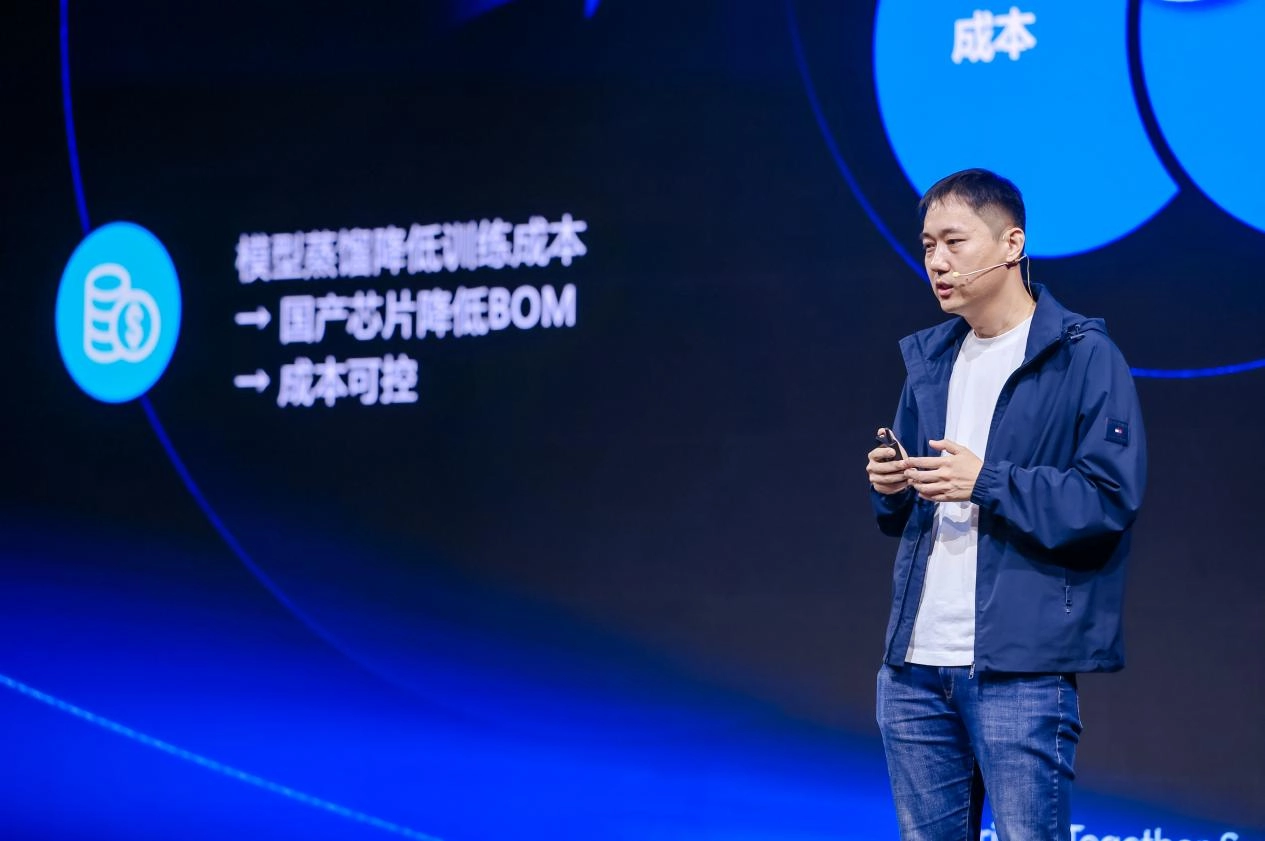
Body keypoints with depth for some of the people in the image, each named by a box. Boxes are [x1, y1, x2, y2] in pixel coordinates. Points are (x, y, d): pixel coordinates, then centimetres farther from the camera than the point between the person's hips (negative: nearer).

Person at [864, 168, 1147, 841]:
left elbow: (1110, 499, -14)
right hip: (914, 666, 7)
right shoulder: (929, 360, 16)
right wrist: (888, 488, -1)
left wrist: (986, 482, -18)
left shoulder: (1084, 357, -5)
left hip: (1021, 670, -7)